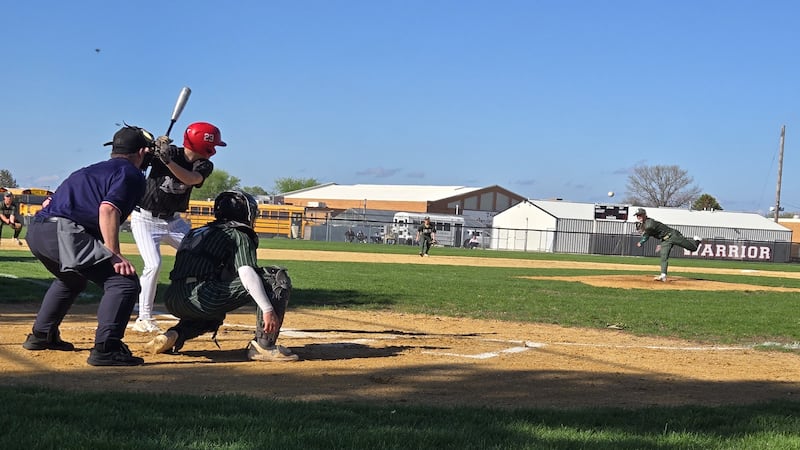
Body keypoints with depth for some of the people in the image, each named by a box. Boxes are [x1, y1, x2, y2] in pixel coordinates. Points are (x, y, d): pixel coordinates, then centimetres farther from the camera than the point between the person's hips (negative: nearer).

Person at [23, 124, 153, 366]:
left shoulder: (93, 169, 30)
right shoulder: (131, 173, 4)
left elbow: (57, 202, 24)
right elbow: (107, 210, -14)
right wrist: (114, 256, -17)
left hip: (36, 230, 9)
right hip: (63, 233, -9)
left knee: (72, 280, 36)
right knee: (124, 281, -10)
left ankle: (41, 335, 43)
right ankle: (105, 348, -19)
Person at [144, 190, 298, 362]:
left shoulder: (197, 232, 30)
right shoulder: (239, 235, 7)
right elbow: (246, 273, -10)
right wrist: (268, 309, -16)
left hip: (172, 303, 8)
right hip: (203, 299, -8)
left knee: (215, 315, 44)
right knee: (278, 278, -3)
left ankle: (174, 336, 14)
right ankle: (264, 345, -9)